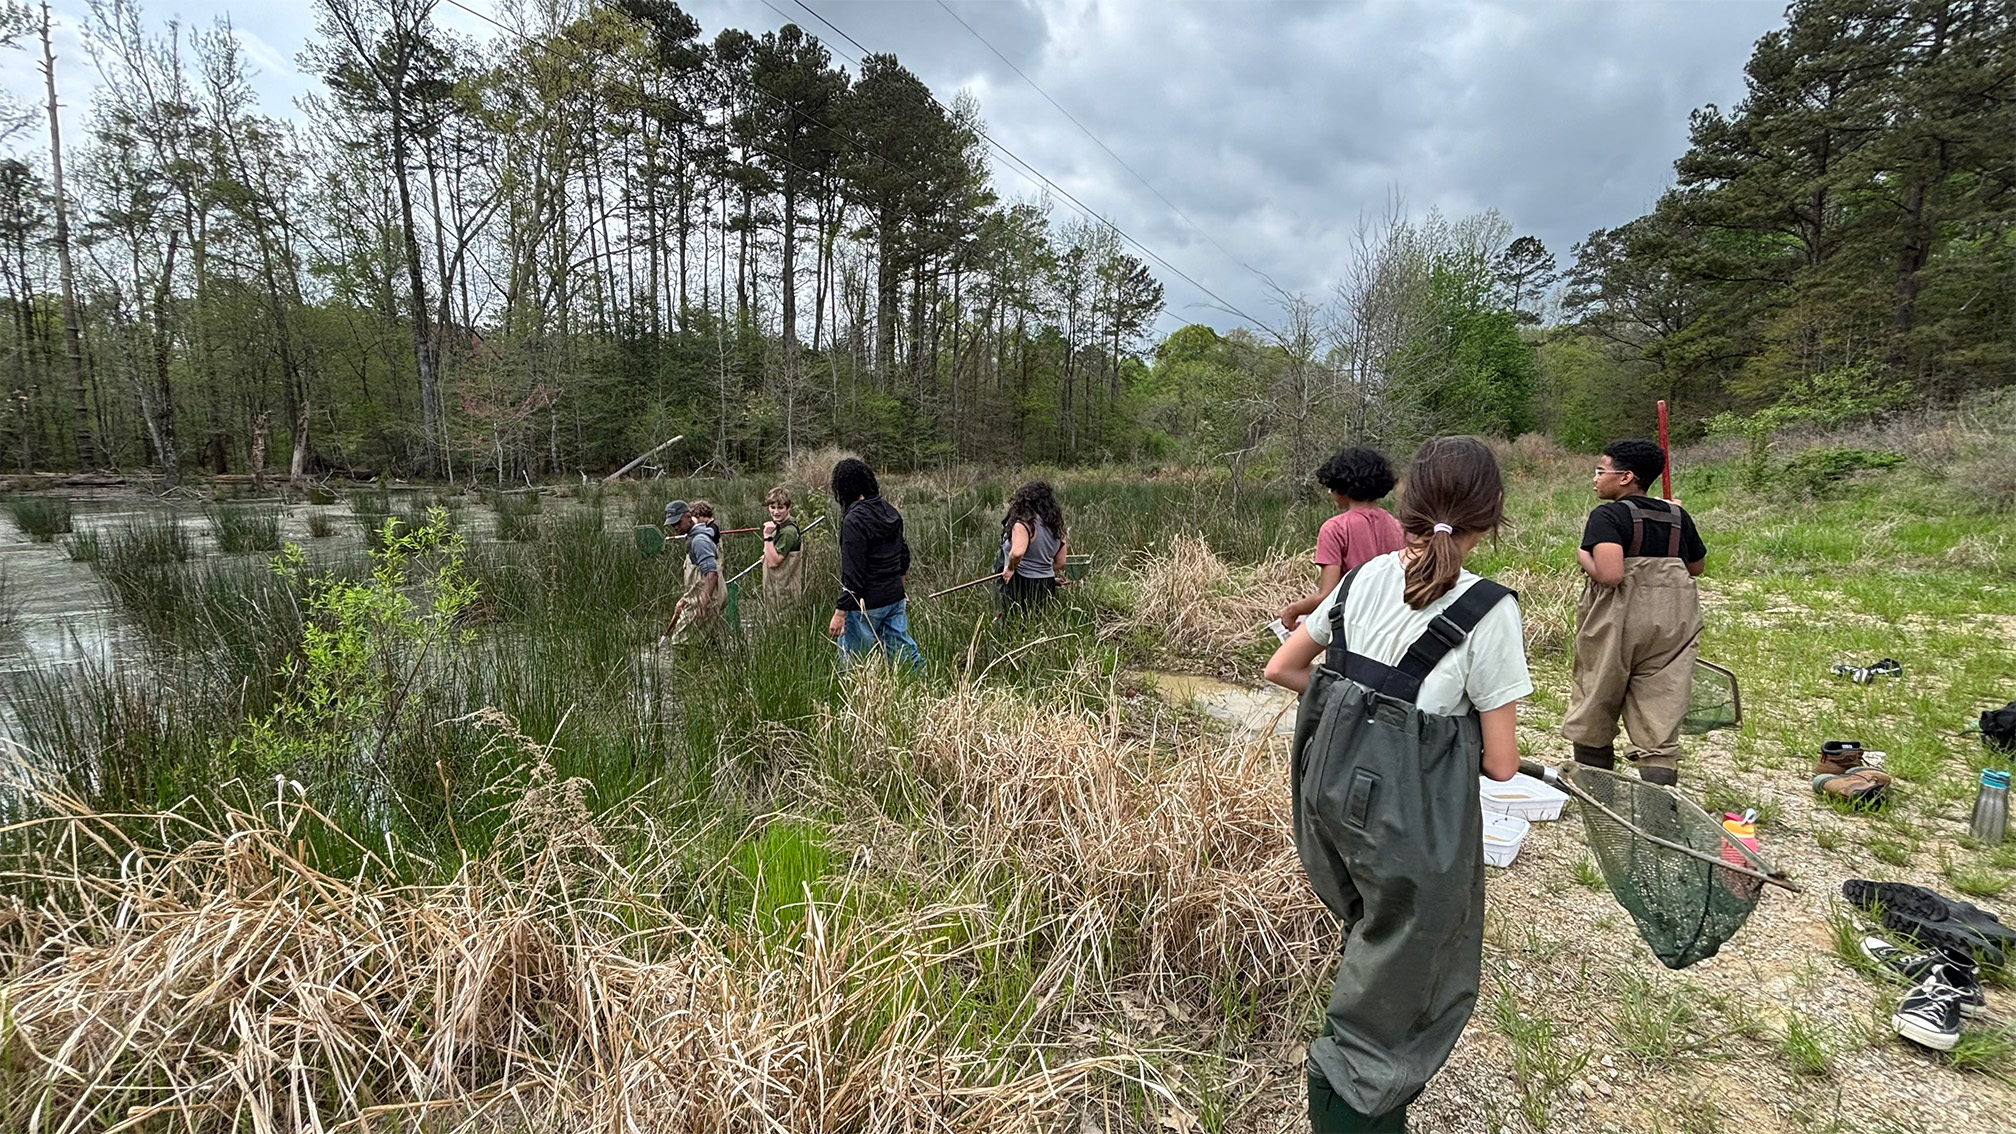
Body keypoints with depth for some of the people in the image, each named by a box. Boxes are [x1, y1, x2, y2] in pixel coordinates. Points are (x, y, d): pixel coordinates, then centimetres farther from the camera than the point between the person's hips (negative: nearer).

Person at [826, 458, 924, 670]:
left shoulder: (854, 521, -19)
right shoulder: (890, 511, 6)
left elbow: (852, 574, -21)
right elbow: (904, 554, 16)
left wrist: (840, 611, -17)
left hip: (866, 604, -8)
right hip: (895, 597, 8)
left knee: (851, 661, 5)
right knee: (904, 652, 13)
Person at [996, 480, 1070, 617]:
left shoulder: (1022, 524, -15)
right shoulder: (1054, 526, 9)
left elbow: (1017, 552, -32)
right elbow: (1060, 561, 17)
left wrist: (1010, 568, -14)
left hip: (1022, 586, -8)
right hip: (1047, 587, 8)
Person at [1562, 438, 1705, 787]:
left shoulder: (1607, 516, -13)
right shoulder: (1678, 517, 7)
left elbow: (1609, 574, -26)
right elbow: (1695, 567, 22)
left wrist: (1584, 558, -7)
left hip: (1615, 624, -5)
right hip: (1671, 624, 5)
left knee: (1594, 716, 13)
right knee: (1660, 727, 6)